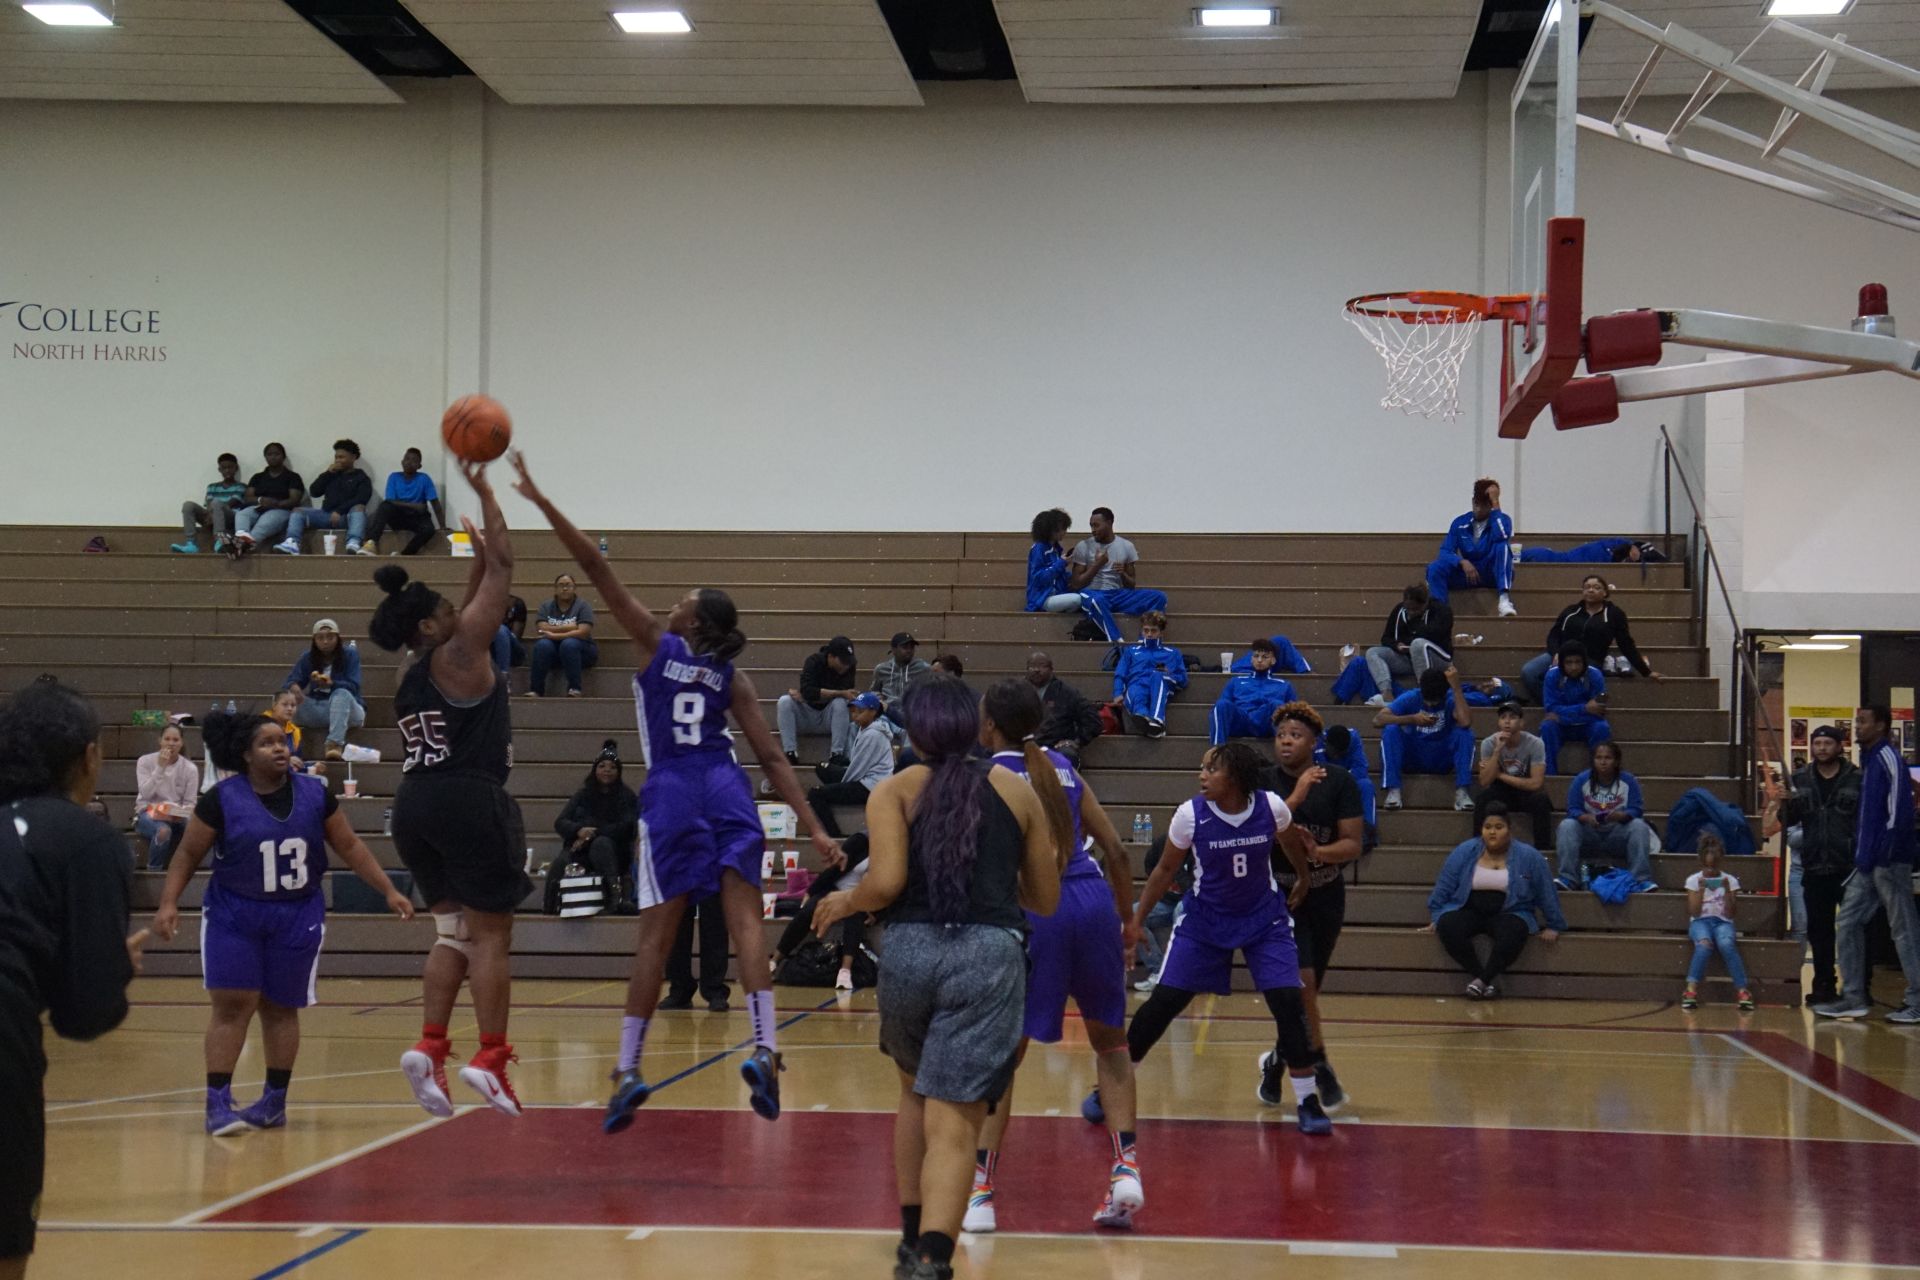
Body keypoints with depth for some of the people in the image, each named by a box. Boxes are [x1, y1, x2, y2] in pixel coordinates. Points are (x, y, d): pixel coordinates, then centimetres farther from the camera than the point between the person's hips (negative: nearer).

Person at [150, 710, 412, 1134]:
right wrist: (169, 903, -13)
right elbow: (188, 853, -2)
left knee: (280, 1008, 8)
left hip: (297, 916, 2)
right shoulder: (222, 800, -9)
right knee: (232, 1005, -7)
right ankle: (217, 1103, -6)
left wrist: (389, 891, 3)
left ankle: (275, 1102, 18)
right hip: (233, 915, -2)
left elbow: (350, 847, 6)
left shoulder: (314, 794, -2)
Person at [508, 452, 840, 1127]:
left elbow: (597, 567, 2)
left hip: (672, 793, -2)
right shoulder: (732, 678, 12)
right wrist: (813, 829, 7)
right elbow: (771, 757, 7)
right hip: (727, 791, 2)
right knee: (745, 919, -3)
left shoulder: (654, 642, 5)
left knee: (656, 936, -1)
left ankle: (627, 1071, 0)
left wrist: (540, 500, 4)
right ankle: (764, 1048, -19)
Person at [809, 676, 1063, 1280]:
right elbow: (1046, 901, 18)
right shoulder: (1018, 790, 13)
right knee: (954, 1125, -6)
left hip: (909, 952, 1)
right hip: (990, 956, -1)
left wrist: (844, 903, 11)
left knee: (917, 1091, 27)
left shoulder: (895, 790, 6)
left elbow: (887, 881, -9)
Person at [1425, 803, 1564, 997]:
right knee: (1448, 926, -30)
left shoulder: (1529, 857, -2)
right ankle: (1480, 975, -24)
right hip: (1468, 911, 2)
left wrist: (1554, 926, 6)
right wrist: (1435, 918, 4)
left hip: (1508, 913, -2)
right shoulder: (1464, 852, 1)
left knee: (1513, 932, -36)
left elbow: (1546, 894, 5)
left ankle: (1482, 979, -30)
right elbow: (1443, 888, 7)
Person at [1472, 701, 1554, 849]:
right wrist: (1497, 750, -30)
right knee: (1481, 797, -30)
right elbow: (1485, 781, -21)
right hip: (1501, 793, 1)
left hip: (1526, 792, -1)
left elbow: (1536, 783, -22)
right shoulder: (1488, 743, -12)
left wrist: (1500, 775, -20)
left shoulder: (1535, 744, -17)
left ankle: (1542, 849, -22)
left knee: (1542, 799, -33)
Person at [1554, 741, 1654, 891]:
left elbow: (1636, 810, -10)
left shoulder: (1628, 781, -1)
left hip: (1617, 833, -1)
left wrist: (1620, 815, -33)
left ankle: (1641, 880, -35)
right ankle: (1567, 878, -37)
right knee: (1567, 825, -27)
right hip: (1589, 832, 1)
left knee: (1639, 826, -28)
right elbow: (1573, 810, -7)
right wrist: (1586, 818, -30)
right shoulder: (1581, 780, 0)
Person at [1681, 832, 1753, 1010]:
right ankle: (1691, 990, -39)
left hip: (1722, 922, 0)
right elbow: (1693, 912, -1)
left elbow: (1729, 914, 1)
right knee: (1704, 944, -38)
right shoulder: (1693, 880, 6)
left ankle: (1742, 991, -37)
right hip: (1700, 922, 0)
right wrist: (1701, 890, -12)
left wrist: (1727, 891, -12)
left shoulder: (1730, 881, 7)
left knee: (1726, 944, -37)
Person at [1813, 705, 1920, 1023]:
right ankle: (1853, 997, 13)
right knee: (1847, 922, 9)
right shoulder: (1869, 760, 16)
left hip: (1889, 863, -10)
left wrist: (1883, 854, -22)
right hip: (1868, 864, 10)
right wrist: (1862, 854, 14)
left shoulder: (1888, 759, -12)